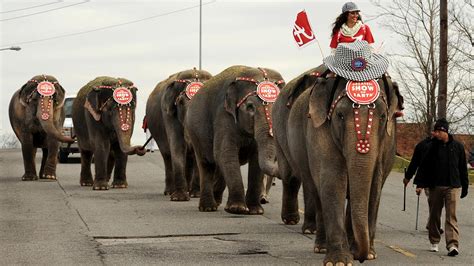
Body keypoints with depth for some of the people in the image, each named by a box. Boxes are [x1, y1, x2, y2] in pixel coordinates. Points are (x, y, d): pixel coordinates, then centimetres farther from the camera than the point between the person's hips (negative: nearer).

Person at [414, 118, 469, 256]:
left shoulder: (457, 146, 3)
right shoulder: (432, 147, 2)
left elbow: (463, 168, 10)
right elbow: (424, 166, 4)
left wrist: (465, 187, 11)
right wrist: (420, 184, -2)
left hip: (453, 187, -1)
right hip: (435, 186, 1)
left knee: (451, 216, -10)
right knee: (434, 215, 9)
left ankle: (453, 245, -18)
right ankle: (434, 242, 23)